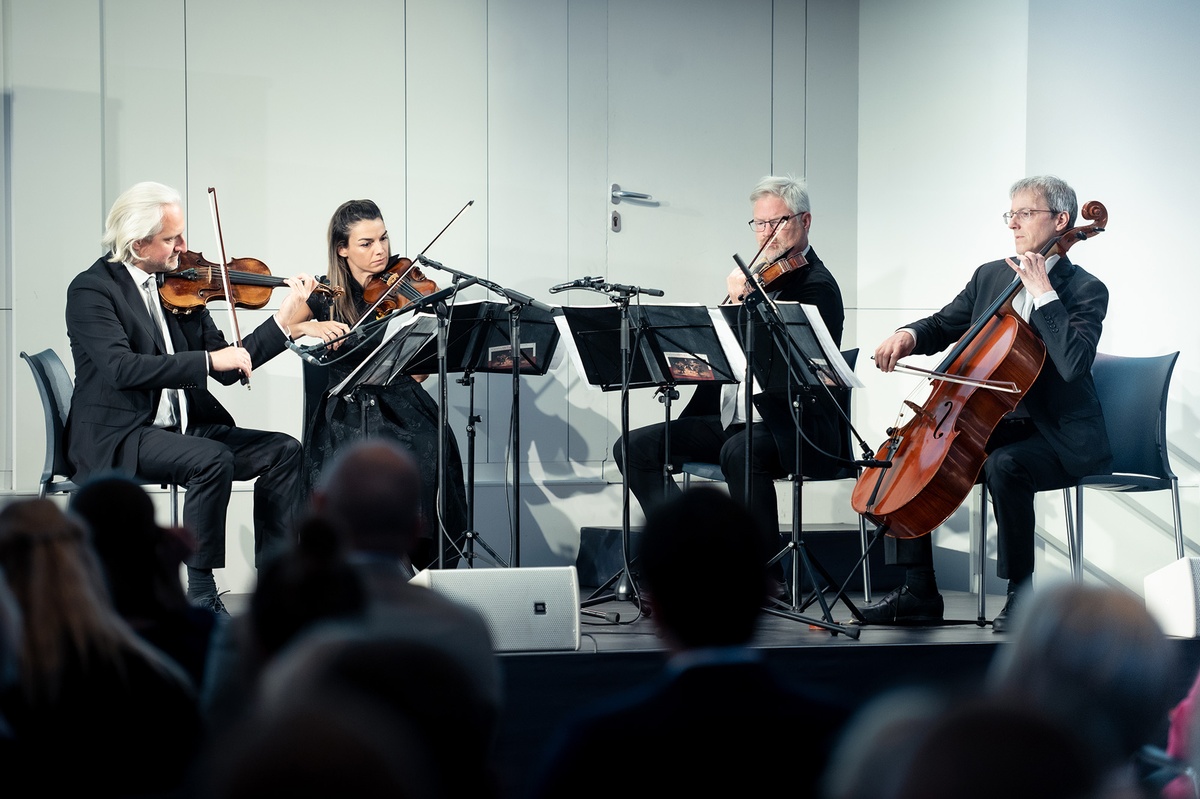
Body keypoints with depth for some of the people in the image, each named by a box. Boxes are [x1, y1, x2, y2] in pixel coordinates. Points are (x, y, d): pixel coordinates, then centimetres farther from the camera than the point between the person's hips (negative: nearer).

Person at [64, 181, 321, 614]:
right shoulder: (92, 289, -9)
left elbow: (226, 369, 8)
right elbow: (121, 368, -25)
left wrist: (285, 322, -2)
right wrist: (209, 360, -27)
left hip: (184, 428, 7)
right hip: (120, 438, -7)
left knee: (283, 450, -10)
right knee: (213, 459, -31)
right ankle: (201, 596, -21)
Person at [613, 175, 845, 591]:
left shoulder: (817, 286, -7)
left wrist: (743, 303, -21)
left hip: (796, 427, -9)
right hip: (729, 418, 9)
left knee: (739, 451, -40)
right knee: (636, 446, -6)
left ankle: (766, 576, -25)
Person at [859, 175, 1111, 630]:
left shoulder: (1085, 291, -9)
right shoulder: (990, 276, 12)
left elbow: (1073, 363, -25)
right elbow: (942, 328, 16)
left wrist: (1043, 293, -25)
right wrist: (909, 336, -7)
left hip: (1061, 437, -7)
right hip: (993, 424, 7)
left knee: (1004, 465, -37)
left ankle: (1021, 593, -21)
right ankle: (918, 593, -4)